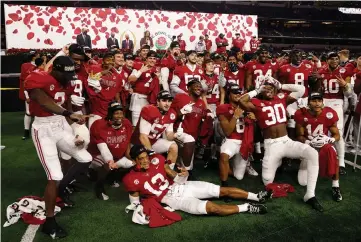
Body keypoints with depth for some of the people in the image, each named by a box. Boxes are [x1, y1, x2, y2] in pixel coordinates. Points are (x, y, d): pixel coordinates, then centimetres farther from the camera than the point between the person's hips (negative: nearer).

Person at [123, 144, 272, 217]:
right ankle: (247, 208, -8)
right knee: (212, 207, -21)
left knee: (223, 190, -1)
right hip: (172, 199, -4)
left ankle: (257, 197, 12)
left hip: (181, 186, 5)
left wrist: (183, 175, -18)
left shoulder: (156, 160, -3)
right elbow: (135, 201, 4)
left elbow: (177, 180, 2)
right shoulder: (132, 179, -13)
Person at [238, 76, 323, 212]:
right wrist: (257, 91, -5)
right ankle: (276, 163, 31)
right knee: (267, 181, -7)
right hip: (271, 145, -3)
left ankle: (310, 195, -14)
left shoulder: (282, 99, 9)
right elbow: (241, 101, -18)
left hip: (287, 141, 3)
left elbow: (301, 90, 5)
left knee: (313, 154, -22)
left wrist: (281, 86, 7)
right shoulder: (257, 103, -1)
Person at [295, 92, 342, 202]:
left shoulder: (329, 114, -15)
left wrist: (328, 140, -26)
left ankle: (335, 186, -27)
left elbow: (337, 135, -4)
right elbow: (299, 136, -7)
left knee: (329, 150, -42)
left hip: (324, 145, 0)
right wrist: (310, 142, -27)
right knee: (304, 182, -7)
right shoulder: (301, 114, -16)